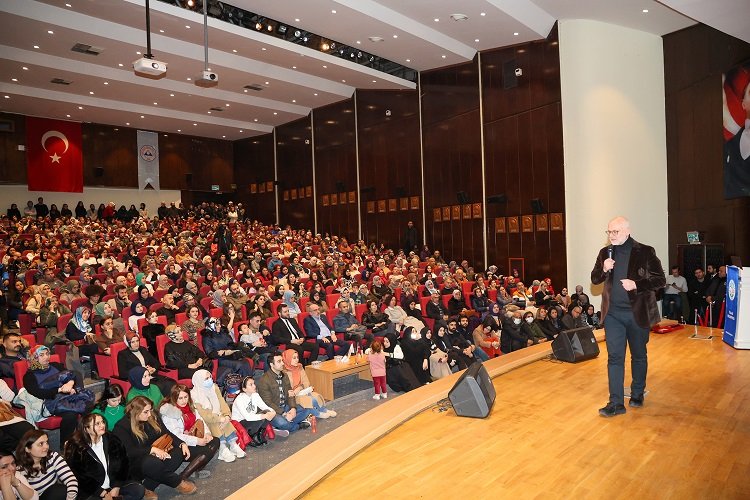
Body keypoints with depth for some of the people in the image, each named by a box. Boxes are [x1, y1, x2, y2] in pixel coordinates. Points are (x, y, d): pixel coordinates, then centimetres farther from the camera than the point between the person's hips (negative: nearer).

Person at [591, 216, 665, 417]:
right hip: (613, 313, 2)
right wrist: (604, 270, -12)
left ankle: (637, 394, 33)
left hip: (637, 312, -2)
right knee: (614, 357, -1)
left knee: (639, 356, 14)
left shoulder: (645, 252, -6)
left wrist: (636, 285, -20)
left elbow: (660, 280, -5)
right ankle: (616, 403, 2)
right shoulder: (605, 253, 5)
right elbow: (594, 279, 9)